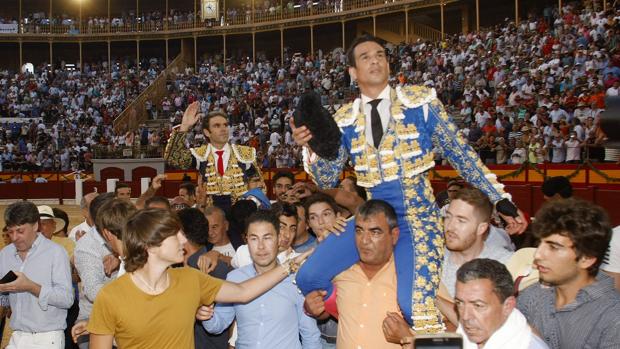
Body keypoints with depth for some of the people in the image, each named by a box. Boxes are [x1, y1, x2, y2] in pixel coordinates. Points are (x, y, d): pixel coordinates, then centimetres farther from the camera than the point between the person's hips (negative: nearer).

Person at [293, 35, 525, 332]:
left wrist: (501, 201, 0)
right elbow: (327, 179, 5)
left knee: (414, 305, -23)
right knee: (308, 278, -8)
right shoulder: (344, 119, 6)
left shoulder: (420, 100, -1)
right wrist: (310, 146, -16)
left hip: (418, 215, -3)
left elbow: (460, 153, 2)